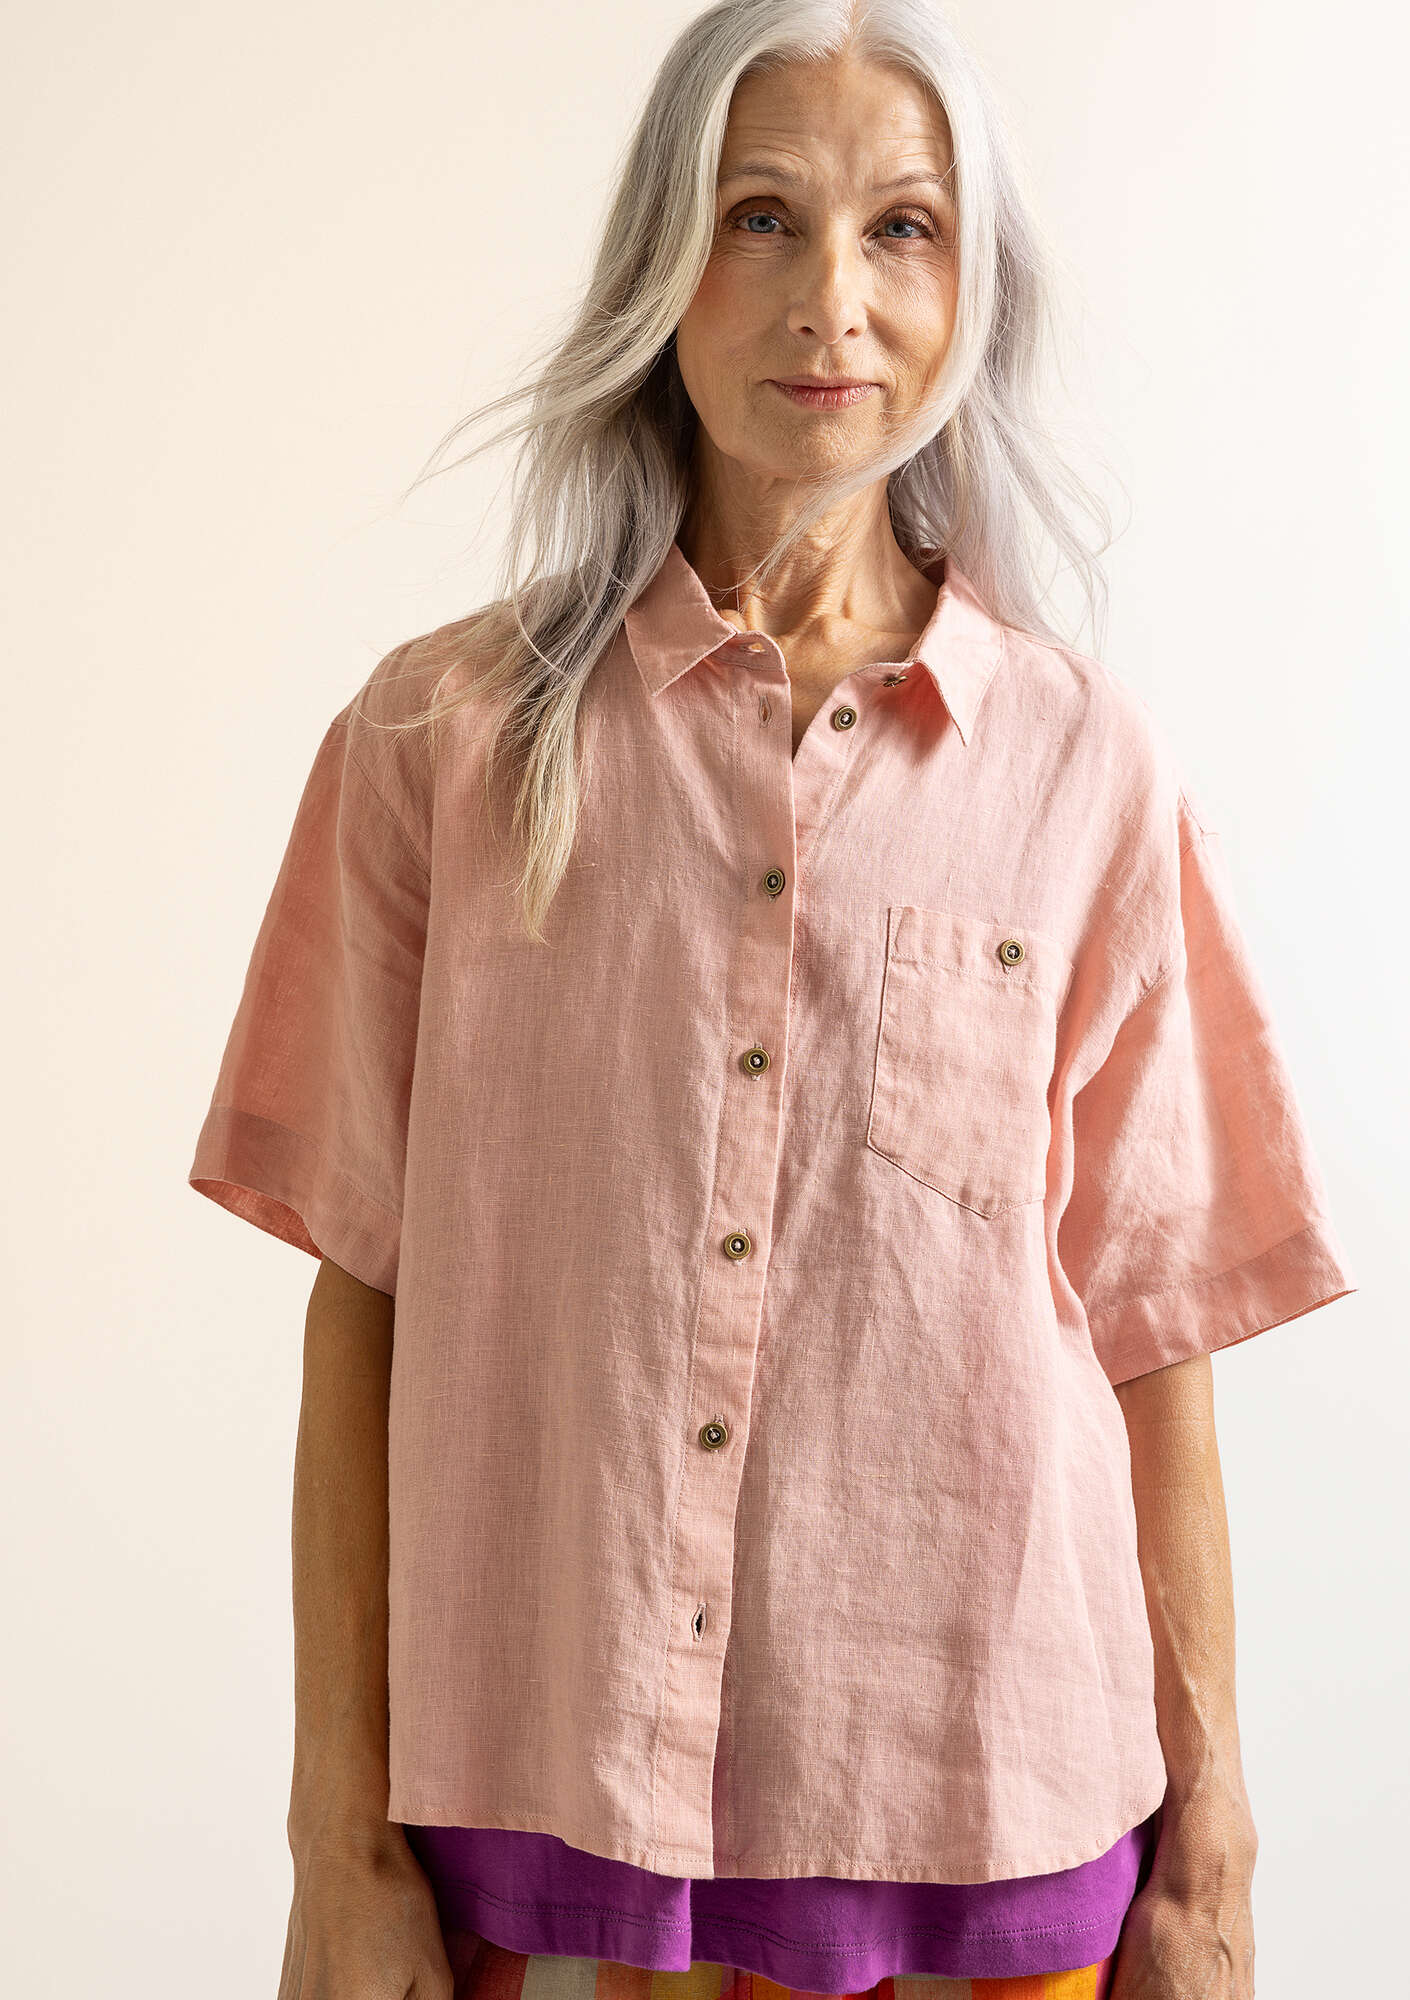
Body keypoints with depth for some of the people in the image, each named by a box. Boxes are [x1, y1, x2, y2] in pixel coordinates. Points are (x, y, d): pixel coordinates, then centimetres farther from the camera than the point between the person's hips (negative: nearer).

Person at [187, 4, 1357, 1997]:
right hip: (538, 1788, 0)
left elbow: (1153, 1338, 1)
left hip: (984, 1824, 1)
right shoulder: (444, 732, -2)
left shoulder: (1090, 769, -2)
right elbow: (365, 1306, -2)